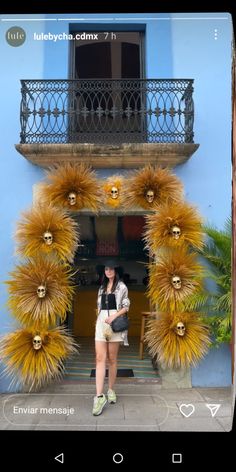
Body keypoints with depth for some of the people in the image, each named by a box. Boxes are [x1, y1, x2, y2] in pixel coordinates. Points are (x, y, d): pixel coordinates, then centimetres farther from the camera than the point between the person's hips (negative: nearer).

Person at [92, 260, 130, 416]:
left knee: (112, 359, 4)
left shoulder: (121, 286, 3)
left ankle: (111, 390, 20)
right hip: (101, 322, 4)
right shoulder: (102, 287, 18)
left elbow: (126, 307, -2)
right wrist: (100, 319, 10)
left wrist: (114, 316, -15)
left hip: (115, 323, -3)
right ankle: (99, 396, -9)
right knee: (100, 358, -7)